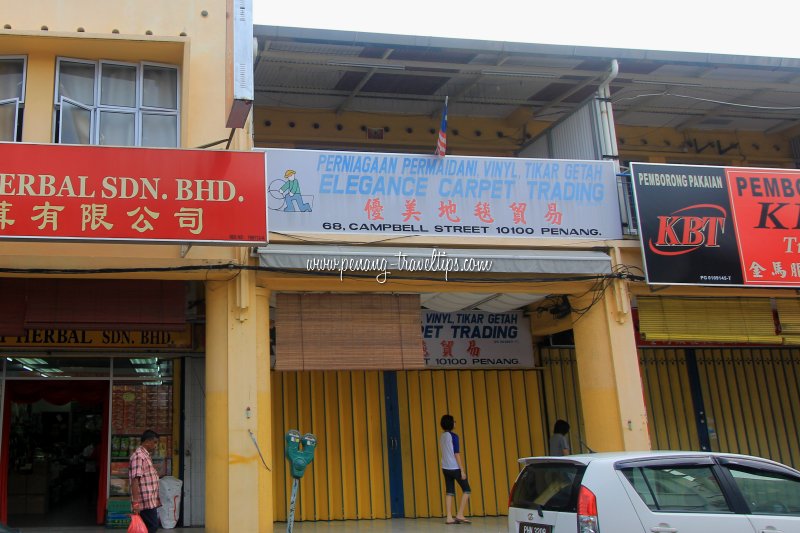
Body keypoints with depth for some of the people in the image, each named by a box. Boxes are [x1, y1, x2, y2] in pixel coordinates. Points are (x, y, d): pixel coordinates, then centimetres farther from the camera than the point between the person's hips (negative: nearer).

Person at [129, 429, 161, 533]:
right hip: (145, 501, -10)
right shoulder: (138, 456, -13)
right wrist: (135, 503, -24)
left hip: (150, 501, 10)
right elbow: (135, 480, -20)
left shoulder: (147, 456, 18)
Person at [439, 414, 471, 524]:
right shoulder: (454, 436, -14)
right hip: (455, 468, -7)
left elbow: (445, 452, 11)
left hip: (445, 468, 7)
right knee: (466, 490, 4)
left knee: (449, 492, 7)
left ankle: (449, 517, 4)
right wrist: (462, 470, -13)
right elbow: (457, 454, -16)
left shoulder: (442, 437, 8)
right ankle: (460, 515, -2)